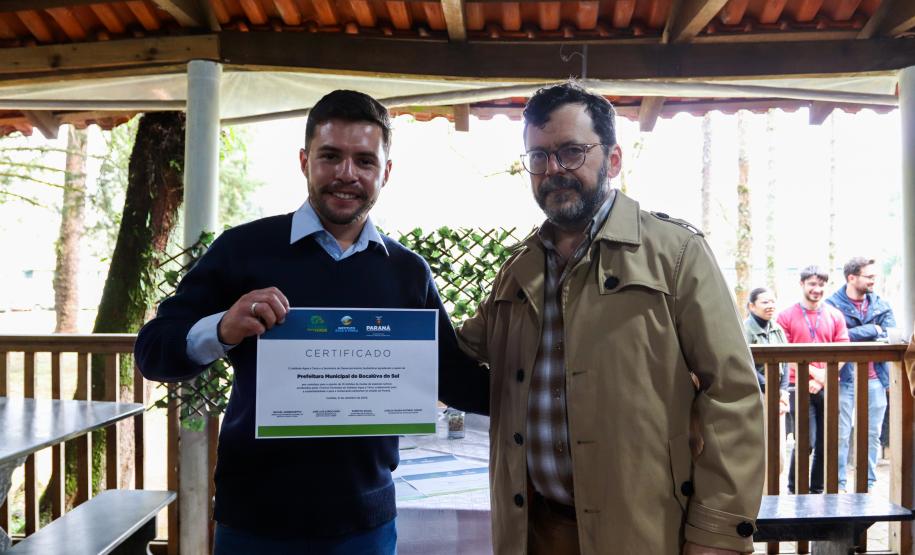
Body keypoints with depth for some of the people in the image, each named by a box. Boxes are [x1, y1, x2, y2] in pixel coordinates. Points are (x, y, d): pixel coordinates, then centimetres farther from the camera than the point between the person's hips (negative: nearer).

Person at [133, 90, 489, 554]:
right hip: (255, 518, -1)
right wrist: (222, 329, -24)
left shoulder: (408, 272, 0)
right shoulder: (243, 248, -6)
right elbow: (152, 352, -6)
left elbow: (458, 382, 4)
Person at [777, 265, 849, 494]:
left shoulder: (835, 316, 9)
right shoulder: (787, 316, 2)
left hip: (828, 388, 3)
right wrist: (814, 371, -12)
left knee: (825, 444, 6)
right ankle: (794, 490, 8)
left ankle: (817, 490, 20)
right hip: (800, 387, -3)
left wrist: (822, 379, -8)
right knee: (805, 442, -9)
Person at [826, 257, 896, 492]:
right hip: (845, 378, -5)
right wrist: (873, 330, -8)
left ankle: (868, 485, 21)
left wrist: (856, 335, -10)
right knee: (841, 435, 0)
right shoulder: (833, 304, -6)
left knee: (872, 435, 10)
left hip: (875, 379, 5)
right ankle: (838, 485, 8)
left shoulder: (881, 305, 10)